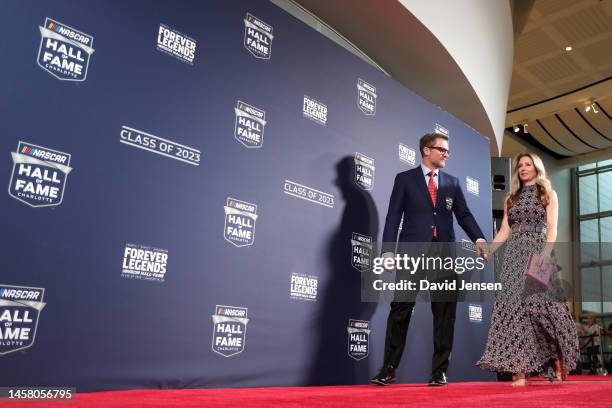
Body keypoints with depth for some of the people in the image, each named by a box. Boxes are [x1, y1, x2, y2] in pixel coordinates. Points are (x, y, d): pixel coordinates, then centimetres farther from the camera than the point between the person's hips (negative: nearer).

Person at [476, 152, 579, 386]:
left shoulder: (548, 193, 10)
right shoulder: (511, 199, 19)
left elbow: (552, 228, -2)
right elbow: (504, 231, 13)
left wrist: (546, 252, -19)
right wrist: (487, 252, 0)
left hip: (538, 252, -3)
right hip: (515, 255, 3)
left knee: (542, 304, -9)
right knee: (514, 307, -6)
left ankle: (560, 361, 10)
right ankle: (520, 369, -7)